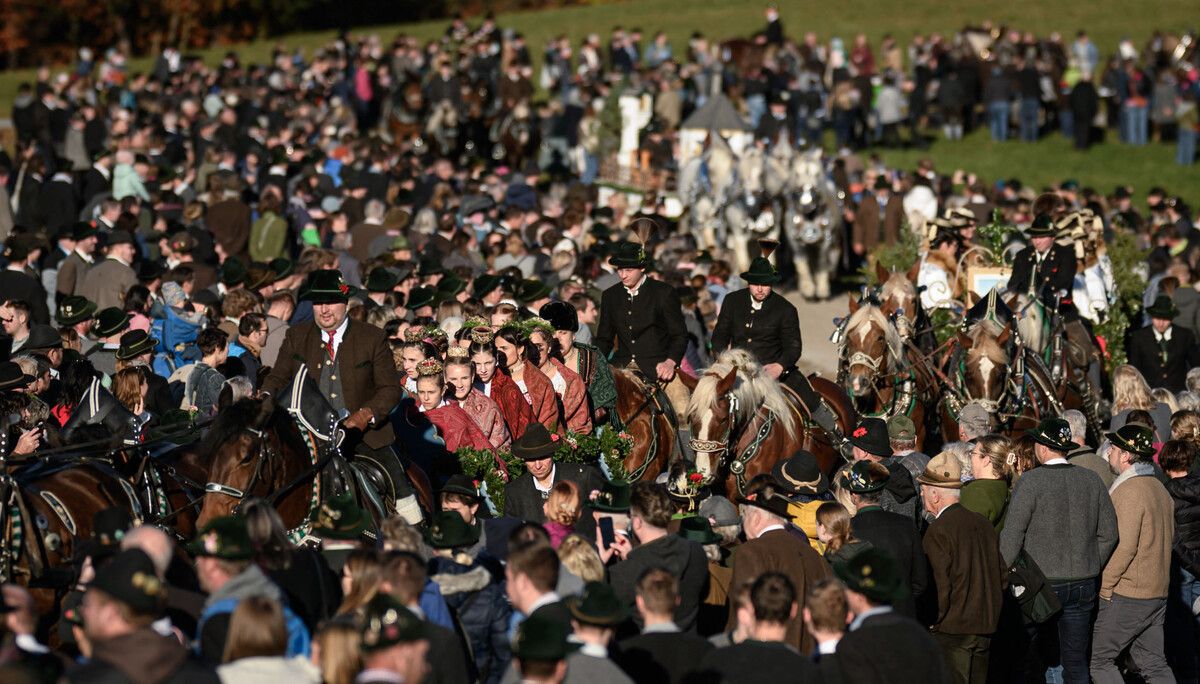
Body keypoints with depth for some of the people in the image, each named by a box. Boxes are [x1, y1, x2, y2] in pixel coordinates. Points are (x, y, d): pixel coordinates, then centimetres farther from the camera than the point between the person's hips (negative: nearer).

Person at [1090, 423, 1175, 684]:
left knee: (1099, 659, 2)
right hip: (1158, 593, 9)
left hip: (1127, 596, -9)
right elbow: (1170, 536, 20)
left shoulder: (1129, 491, -17)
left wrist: (1104, 587, -13)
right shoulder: (1159, 488, 11)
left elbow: (1124, 546, -22)